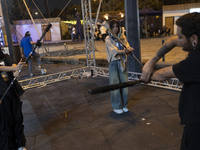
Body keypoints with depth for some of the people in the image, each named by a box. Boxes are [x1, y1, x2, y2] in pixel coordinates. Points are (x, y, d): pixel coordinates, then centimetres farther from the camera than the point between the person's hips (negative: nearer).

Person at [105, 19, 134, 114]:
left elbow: (127, 46, -5)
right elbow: (112, 49, -16)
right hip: (114, 62, -4)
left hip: (122, 62, 4)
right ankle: (116, 107, 9)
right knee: (115, 84, -3)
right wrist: (123, 51, -33)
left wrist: (128, 49, -29)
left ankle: (124, 105, 20)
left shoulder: (123, 37, 11)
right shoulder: (108, 39, 0)